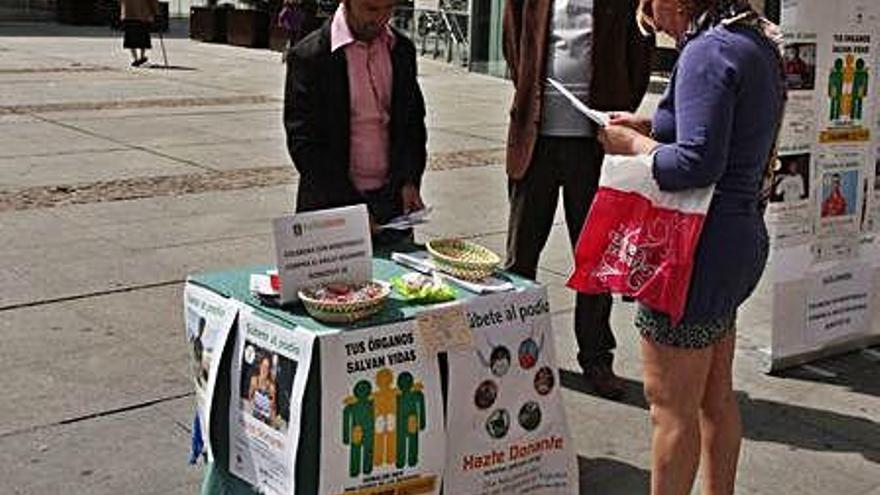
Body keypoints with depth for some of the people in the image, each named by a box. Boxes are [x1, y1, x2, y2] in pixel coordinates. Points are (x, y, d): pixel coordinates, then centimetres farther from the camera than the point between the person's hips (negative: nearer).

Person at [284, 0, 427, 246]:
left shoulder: (402, 50, 5)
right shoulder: (309, 55, -11)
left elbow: (412, 124, 11)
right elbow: (303, 143, -12)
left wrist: (409, 181, -5)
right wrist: (351, 206, -18)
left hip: (393, 198, 4)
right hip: (333, 207, -4)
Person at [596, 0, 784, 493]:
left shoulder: (708, 51, -17)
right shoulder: (757, 44, 12)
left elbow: (698, 164, -25)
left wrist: (634, 144, -9)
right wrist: (652, 128, 9)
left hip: (700, 244, -10)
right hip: (741, 235, 10)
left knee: (672, 405, 2)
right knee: (716, 397, 21)